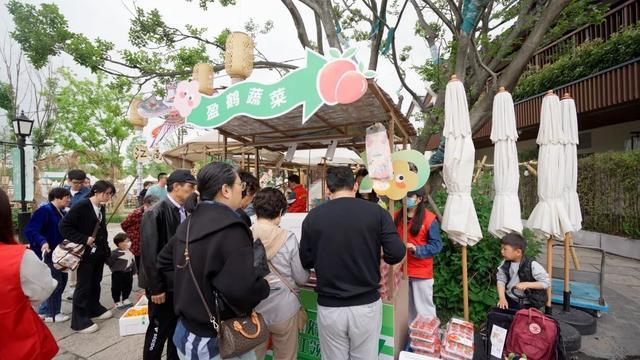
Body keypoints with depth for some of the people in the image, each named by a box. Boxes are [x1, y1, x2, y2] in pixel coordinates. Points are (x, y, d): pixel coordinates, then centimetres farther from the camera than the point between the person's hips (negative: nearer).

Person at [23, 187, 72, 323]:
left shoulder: (62, 213, 9)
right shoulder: (44, 211, -18)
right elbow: (29, 230, -26)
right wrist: (42, 242, -39)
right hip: (46, 254, -9)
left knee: (61, 281, 15)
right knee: (55, 283, 0)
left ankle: (43, 311, 32)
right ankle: (51, 313, 18)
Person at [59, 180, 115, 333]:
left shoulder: (101, 208, 7)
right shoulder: (81, 206, -16)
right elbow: (64, 226, -18)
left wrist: (106, 249, 11)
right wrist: (84, 239, -21)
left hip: (99, 253, 7)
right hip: (86, 253, -7)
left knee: (95, 282, 19)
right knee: (83, 286, 2)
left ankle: (94, 309, 34)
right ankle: (79, 320, 13)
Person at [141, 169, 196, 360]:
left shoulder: (185, 212, 2)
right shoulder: (155, 213, -17)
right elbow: (149, 254, -18)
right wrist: (156, 288, -15)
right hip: (164, 286, -6)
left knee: (179, 330, 20)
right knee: (158, 332, 12)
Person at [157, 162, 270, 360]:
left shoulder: (189, 223, 2)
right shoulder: (230, 227, -26)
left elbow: (163, 262, 16)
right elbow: (243, 289, -34)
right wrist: (264, 287, -15)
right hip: (215, 341, -8)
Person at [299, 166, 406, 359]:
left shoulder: (313, 216, -8)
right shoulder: (377, 212, -8)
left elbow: (306, 262, -1)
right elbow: (397, 254, -11)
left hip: (329, 307, 0)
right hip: (367, 305, 0)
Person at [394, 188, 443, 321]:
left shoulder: (429, 219, -10)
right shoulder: (397, 216, 3)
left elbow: (436, 245, -10)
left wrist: (417, 250, -23)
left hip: (422, 272, -4)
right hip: (401, 270, 5)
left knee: (423, 308, 9)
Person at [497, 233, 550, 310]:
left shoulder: (532, 265, -16)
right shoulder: (505, 264, -4)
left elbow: (546, 282, -13)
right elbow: (501, 280, -3)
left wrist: (527, 284, -25)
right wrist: (502, 298, -14)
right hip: (509, 300, 4)